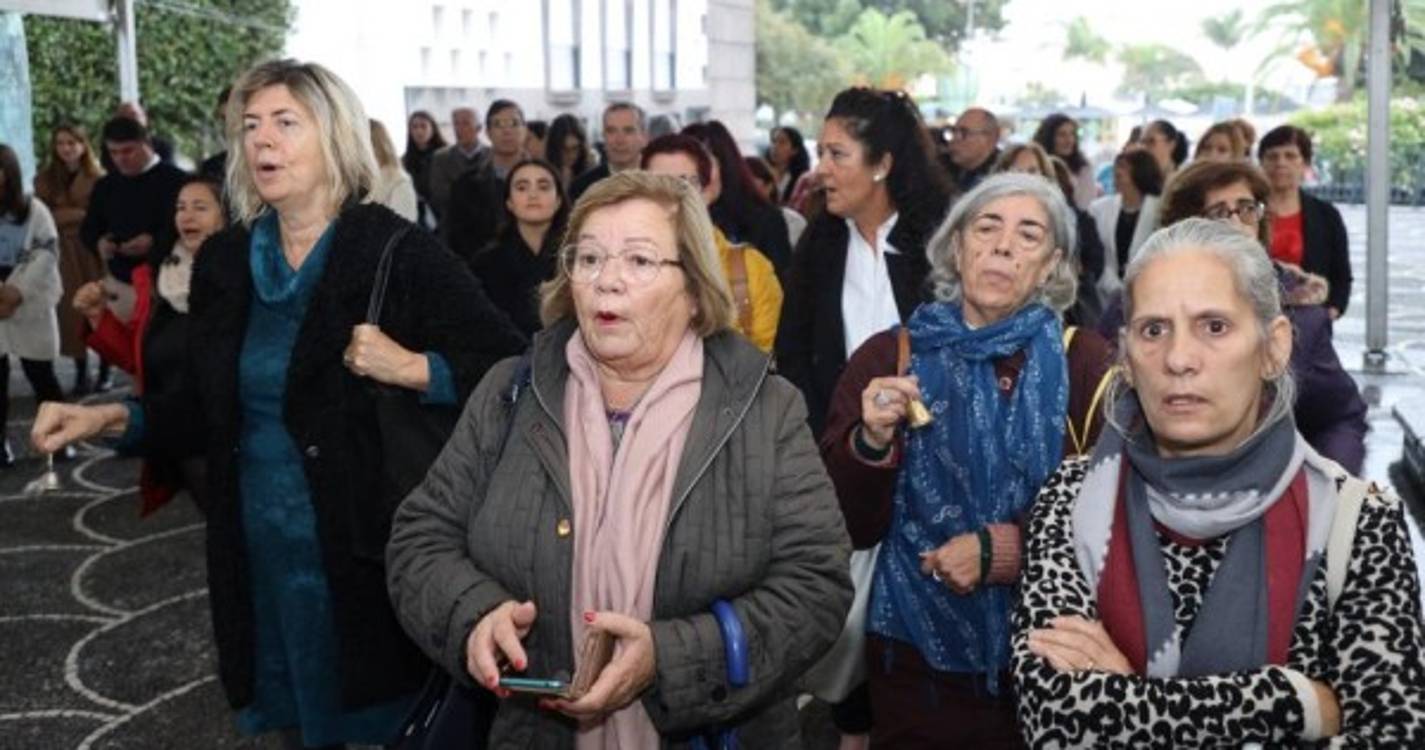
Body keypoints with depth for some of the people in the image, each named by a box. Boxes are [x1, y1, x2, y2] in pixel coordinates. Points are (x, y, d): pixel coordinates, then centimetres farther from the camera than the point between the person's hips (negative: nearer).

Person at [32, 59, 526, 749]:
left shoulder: (399, 255, -10)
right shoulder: (223, 262, 5)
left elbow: (511, 370, -13)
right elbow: (207, 411, 10)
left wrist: (412, 369, -24)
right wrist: (113, 419, -4)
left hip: (366, 548, -5)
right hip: (257, 549, 5)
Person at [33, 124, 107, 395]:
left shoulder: (98, 178, -2)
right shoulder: (45, 179, 7)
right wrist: (82, 214, -8)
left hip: (93, 250, -2)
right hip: (63, 253, 3)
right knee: (71, 310, 0)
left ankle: (105, 370, 6)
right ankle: (81, 372, 6)